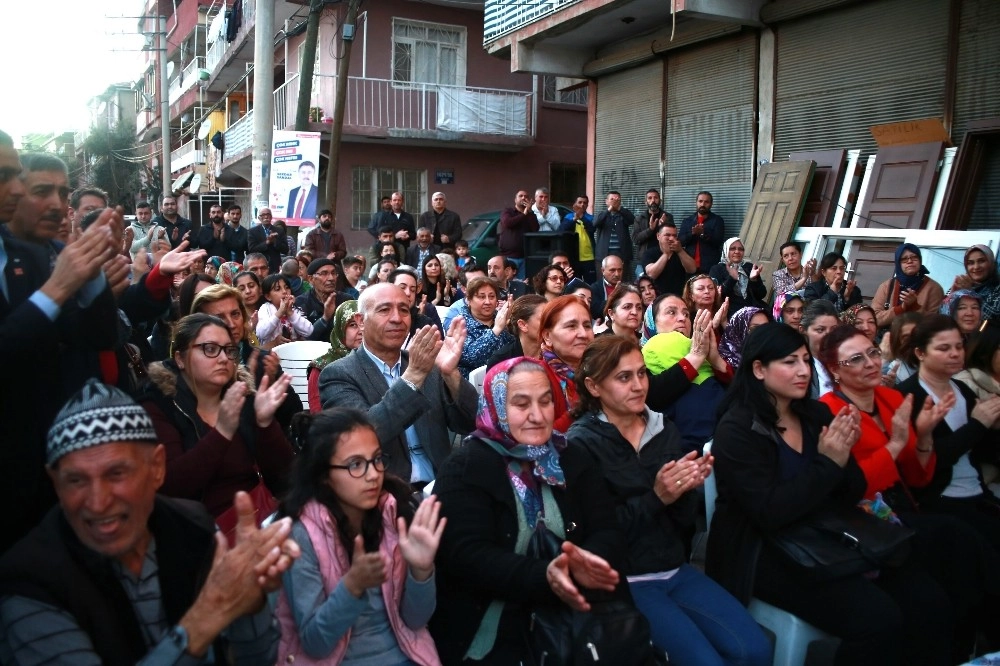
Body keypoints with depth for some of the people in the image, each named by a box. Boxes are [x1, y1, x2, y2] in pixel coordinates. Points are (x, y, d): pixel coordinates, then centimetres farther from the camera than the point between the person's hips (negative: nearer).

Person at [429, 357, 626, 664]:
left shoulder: (574, 461, 10)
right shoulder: (464, 469, -5)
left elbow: (606, 532, 0)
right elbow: (467, 555, -16)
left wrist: (591, 562, -23)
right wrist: (542, 577, -31)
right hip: (489, 632, -4)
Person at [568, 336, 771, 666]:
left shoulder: (665, 429, 7)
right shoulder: (581, 443, -11)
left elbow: (685, 519, 7)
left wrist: (687, 490, -15)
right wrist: (656, 497, -22)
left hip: (676, 570, 6)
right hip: (624, 580, -5)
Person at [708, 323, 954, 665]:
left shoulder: (817, 414, 7)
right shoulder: (737, 430, -12)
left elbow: (850, 496, 7)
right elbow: (770, 515, -21)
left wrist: (844, 456, -13)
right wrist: (827, 464, -22)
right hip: (766, 554, -6)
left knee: (930, 601, -11)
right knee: (878, 618, -23)